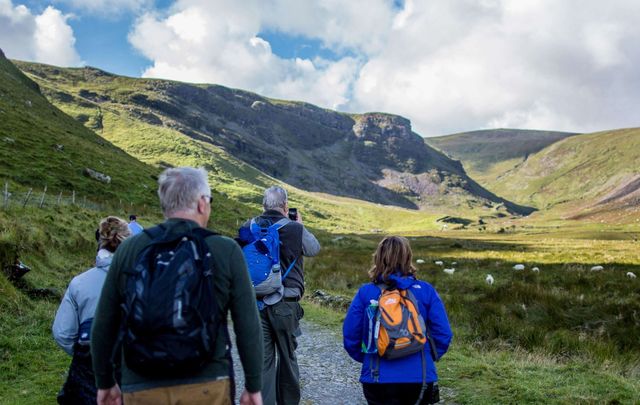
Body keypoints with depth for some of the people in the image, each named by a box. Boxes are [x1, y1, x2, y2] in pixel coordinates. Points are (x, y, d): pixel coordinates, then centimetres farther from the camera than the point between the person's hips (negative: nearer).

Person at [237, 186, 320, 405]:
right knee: (287, 356, 16)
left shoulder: (248, 229, -2)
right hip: (285, 304, -2)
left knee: (263, 358, 8)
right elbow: (315, 249, 7)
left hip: (255, 302, 2)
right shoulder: (295, 229, -12)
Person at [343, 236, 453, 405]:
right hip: (420, 377, 1)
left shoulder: (365, 292, -3)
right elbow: (443, 334, -2)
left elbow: (350, 336, -1)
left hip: (378, 378, -1)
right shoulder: (425, 290, -2)